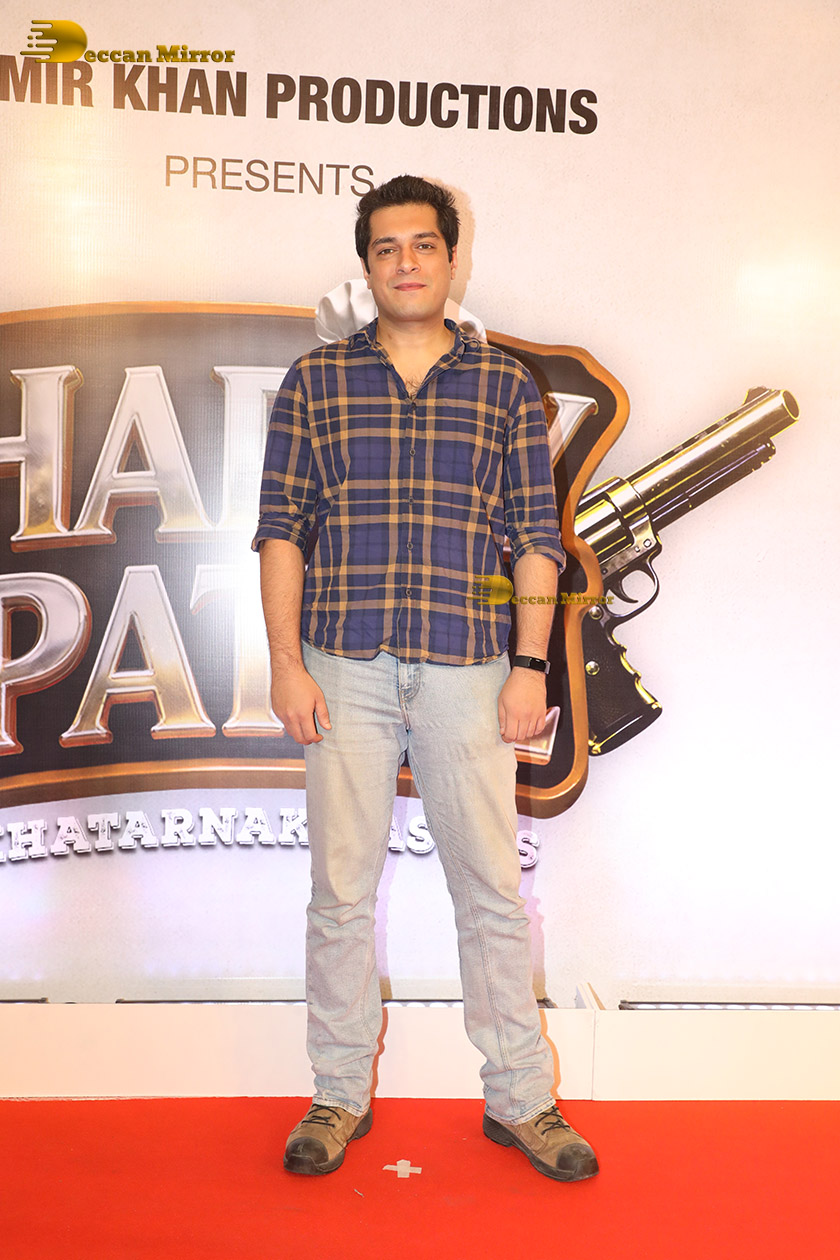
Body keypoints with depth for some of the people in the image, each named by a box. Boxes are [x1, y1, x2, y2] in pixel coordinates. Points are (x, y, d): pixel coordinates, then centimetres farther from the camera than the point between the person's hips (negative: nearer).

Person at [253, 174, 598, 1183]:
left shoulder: (504, 384, 9)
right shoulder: (315, 381, 8)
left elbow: (536, 534, 6)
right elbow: (281, 529, 5)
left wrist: (531, 664, -2)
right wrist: (286, 664, -3)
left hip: (468, 669, 0)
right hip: (345, 670, 0)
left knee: (493, 887, 4)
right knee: (341, 888, 6)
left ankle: (520, 1099, 18)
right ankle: (339, 1096, 21)